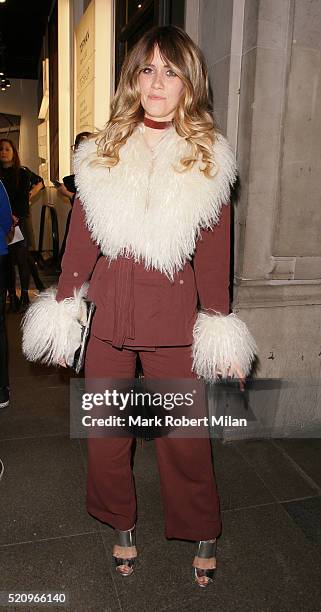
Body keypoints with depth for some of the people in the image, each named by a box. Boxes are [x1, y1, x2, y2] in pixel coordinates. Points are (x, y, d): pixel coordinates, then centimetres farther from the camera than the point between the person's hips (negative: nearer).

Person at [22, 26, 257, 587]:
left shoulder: (208, 160, 1)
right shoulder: (102, 155, 5)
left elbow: (214, 258, -1)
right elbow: (80, 243, 5)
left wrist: (222, 336, -2)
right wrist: (63, 317, 4)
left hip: (173, 322, -2)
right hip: (106, 318, 2)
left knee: (185, 437, 7)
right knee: (105, 434, 13)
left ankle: (202, 537, 34)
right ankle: (122, 527, 39)